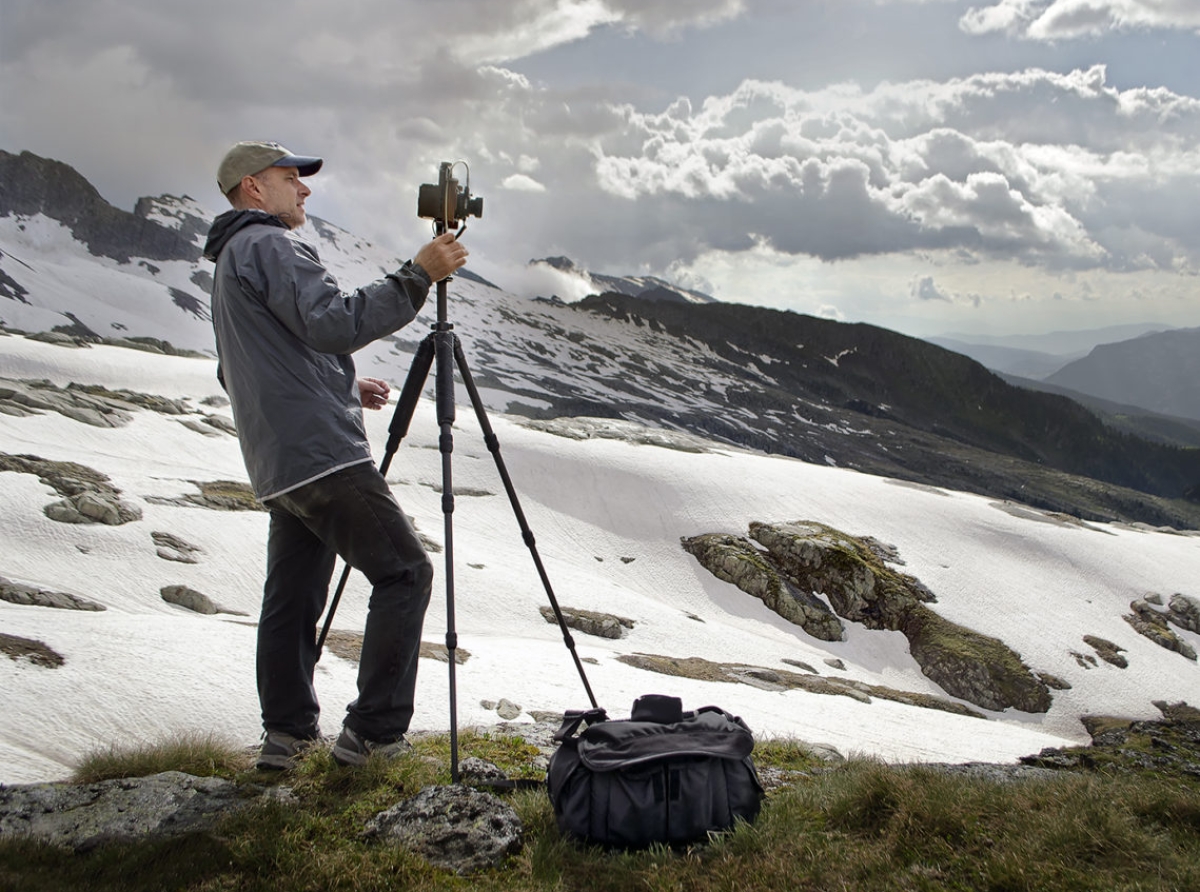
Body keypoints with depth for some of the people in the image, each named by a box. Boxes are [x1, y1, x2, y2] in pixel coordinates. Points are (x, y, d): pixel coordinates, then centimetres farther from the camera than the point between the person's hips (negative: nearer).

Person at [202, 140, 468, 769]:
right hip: (321, 453, -10)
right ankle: (372, 731, -6)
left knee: (293, 593, 12)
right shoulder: (269, 247, -7)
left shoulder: (229, 262, 25)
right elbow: (334, 322, -22)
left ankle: (287, 733, 15)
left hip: (276, 465, 10)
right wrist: (418, 275, -19)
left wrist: (344, 388, 24)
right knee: (404, 573, -6)